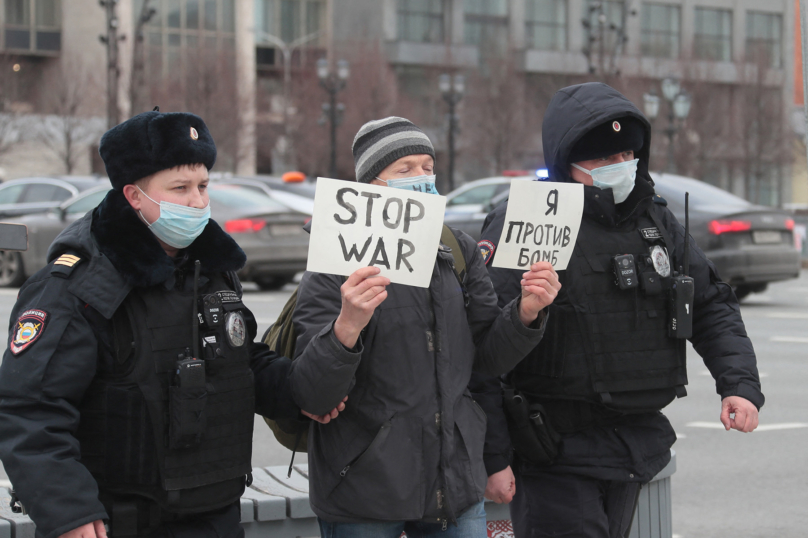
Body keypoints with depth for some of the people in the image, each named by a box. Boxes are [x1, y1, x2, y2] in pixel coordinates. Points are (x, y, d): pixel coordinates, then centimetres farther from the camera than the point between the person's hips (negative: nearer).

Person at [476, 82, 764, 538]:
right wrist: (491, 455, -19)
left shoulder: (656, 221, 10)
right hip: (558, 453, -7)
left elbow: (713, 308, 18)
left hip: (637, 444, 7)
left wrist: (740, 383, 1)